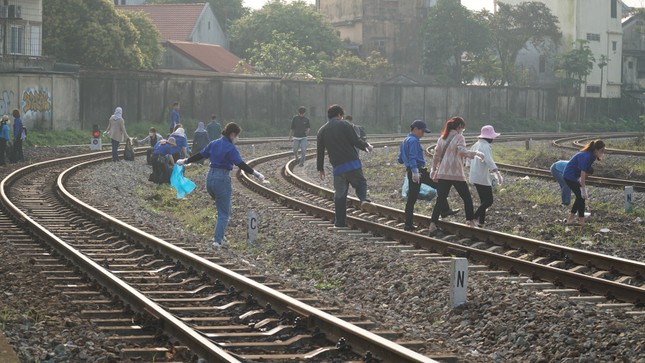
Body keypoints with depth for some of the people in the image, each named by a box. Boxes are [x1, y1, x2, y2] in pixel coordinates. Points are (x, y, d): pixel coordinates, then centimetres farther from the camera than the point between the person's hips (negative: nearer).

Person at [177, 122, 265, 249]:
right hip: (222, 180, -7)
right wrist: (255, 173, -24)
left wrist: (185, 161, 29)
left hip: (210, 177, 7)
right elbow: (241, 164, -22)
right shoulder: (230, 148, -13)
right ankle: (218, 240, 1)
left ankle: (219, 236, 22)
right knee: (224, 213, 4)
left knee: (225, 208, 23)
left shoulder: (214, 144, 7)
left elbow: (199, 155, 16)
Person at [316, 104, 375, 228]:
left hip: (337, 167, 3)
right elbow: (355, 141, -7)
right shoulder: (344, 125, 0)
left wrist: (320, 168, 21)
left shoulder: (322, 131, 11)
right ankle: (364, 199, -16)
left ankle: (340, 221, 9)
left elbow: (320, 151, 13)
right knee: (360, 183, 15)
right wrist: (366, 146, 12)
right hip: (353, 163, -3)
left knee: (339, 194, 10)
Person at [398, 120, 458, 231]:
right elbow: (412, 157, -23)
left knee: (411, 198, 9)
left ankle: (408, 224, 8)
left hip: (410, 172, 9)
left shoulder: (405, 141, 20)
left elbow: (400, 160, 24)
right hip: (418, 171, -9)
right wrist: (415, 172, -30)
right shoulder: (413, 141, -9)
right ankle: (445, 210, -1)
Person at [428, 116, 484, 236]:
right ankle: (470, 221, 16)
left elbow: (436, 155, 14)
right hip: (456, 174, -5)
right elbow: (462, 151, -21)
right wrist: (476, 153, -12)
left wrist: (434, 170, 22)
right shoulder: (459, 137, -5)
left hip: (442, 174, 5)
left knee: (440, 199, 2)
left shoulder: (442, 138, 13)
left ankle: (433, 224, -11)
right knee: (467, 198, 12)